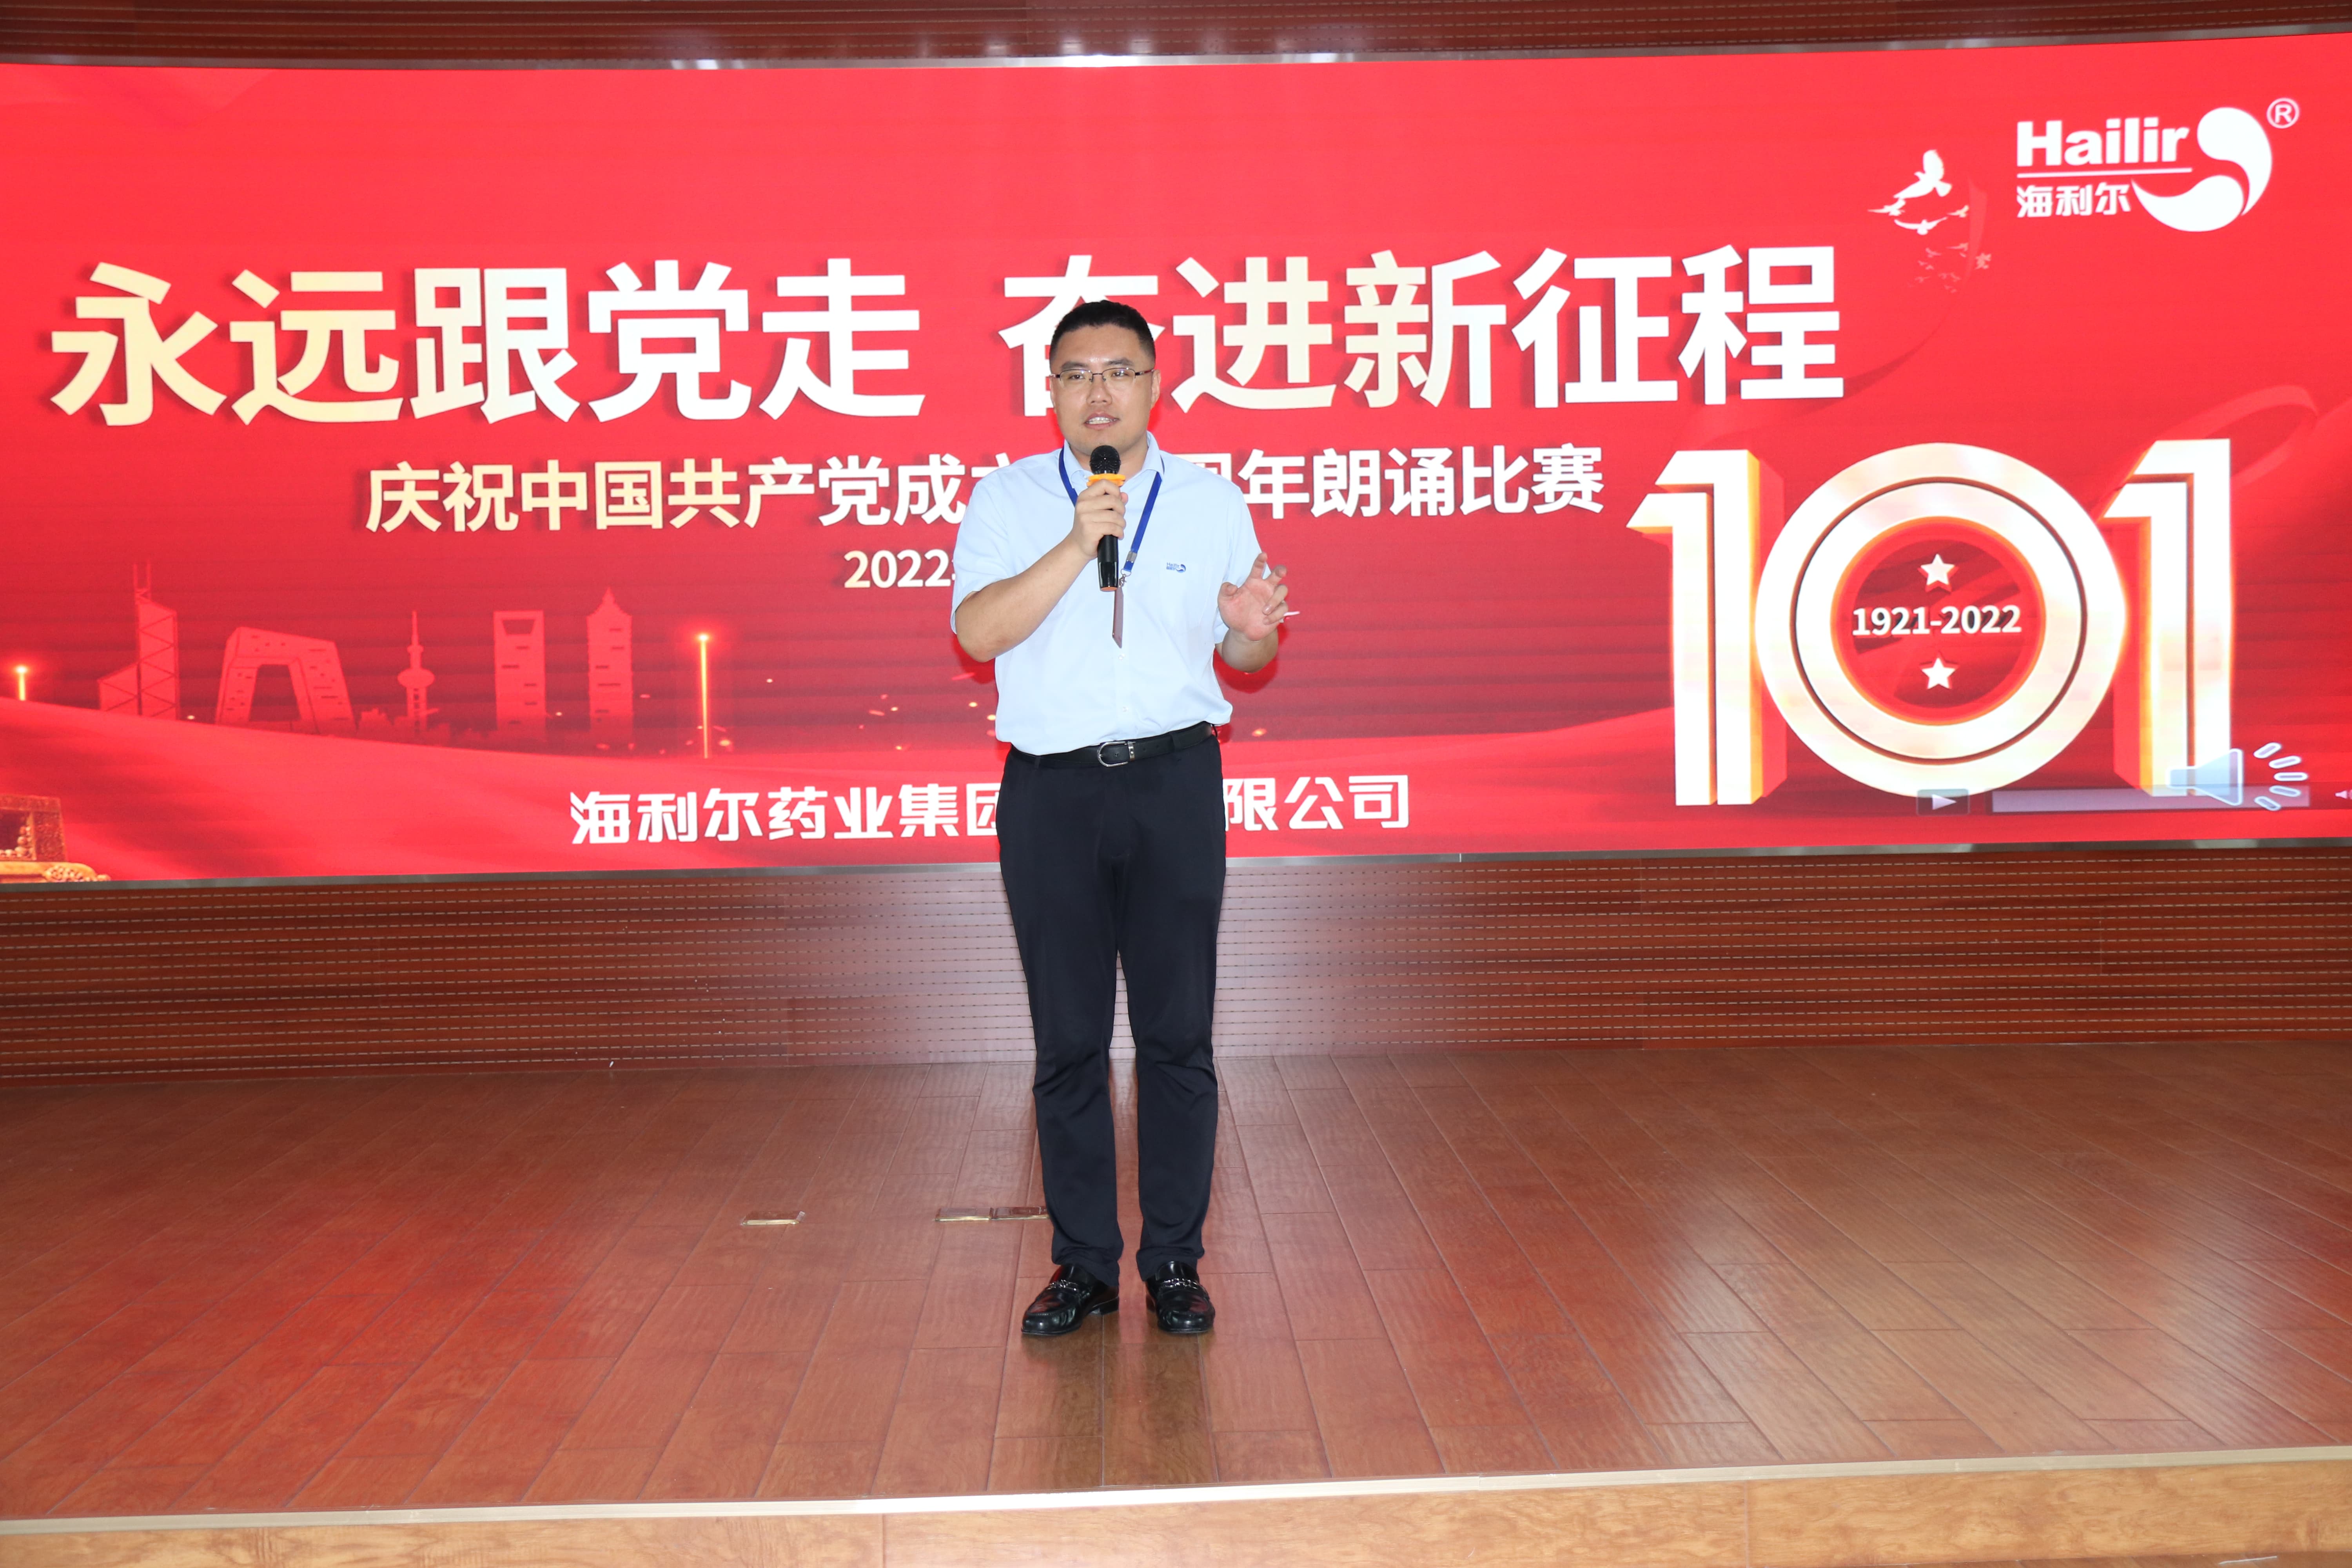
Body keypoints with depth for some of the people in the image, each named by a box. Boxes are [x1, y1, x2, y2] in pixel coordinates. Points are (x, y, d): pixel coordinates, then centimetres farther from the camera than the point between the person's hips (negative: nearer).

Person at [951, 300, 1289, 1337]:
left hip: (1174, 782, 1)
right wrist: (1078, 545, -18)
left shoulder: (1211, 502, 9)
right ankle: (1083, 1266, 16)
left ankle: (1173, 1263, 14)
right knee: (1068, 1041, 5)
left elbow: (1243, 658, 11)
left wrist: (1252, 629, -12)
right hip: (1049, 787, 0)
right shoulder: (1007, 499, 5)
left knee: (1177, 1034, 2)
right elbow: (978, 632, -10)